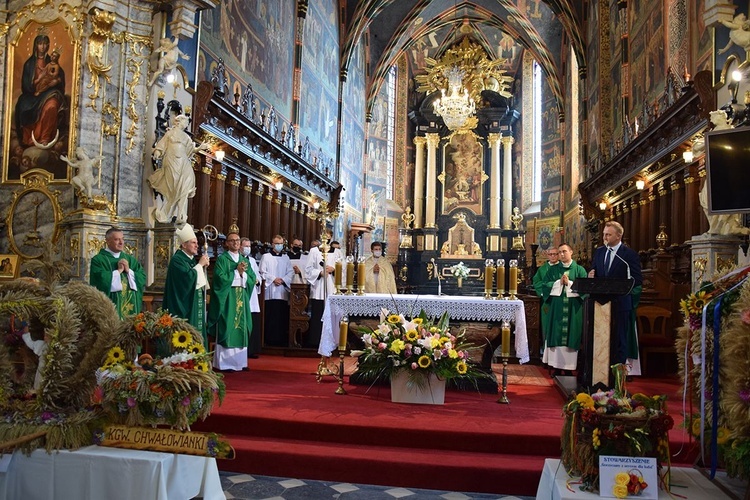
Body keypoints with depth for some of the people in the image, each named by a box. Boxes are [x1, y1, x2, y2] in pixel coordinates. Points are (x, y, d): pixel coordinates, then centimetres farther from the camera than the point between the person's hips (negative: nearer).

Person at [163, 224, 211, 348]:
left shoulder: (193, 258, 13)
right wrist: (200, 264, -15)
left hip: (196, 304, 9)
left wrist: (203, 267, 0)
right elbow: (188, 277, -24)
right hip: (185, 304, -9)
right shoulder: (177, 260, -12)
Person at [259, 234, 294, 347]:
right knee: (270, 316, -4)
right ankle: (270, 339, 1)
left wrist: (283, 280, -8)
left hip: (283, 292, 3)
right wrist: (274, 279, -12)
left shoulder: (286, 257, 15)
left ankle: (281, 340, 5)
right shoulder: (266, 257, 6)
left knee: (282, 316, 0)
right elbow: (262, 272, -2)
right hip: (270, 291, -3)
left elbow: (291, 272, 8)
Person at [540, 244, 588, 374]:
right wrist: (559, 282, -9)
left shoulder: (579, 269, 7)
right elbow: (545, 284, 1)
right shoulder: (553, 269, 11)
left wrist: (569, 283, -11)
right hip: (557, 307, 1)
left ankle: (569, 366, 5)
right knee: (556, 334, -1)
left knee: (571, 335, -1)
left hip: (573, 309, -1)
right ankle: (557, 367, 4)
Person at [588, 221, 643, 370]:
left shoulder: (629, 254, -7)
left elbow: (637, 279, -10)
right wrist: (591, 276, -6)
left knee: (619, 337, 4)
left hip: (620, 303, -5)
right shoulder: (599, 252, 10)